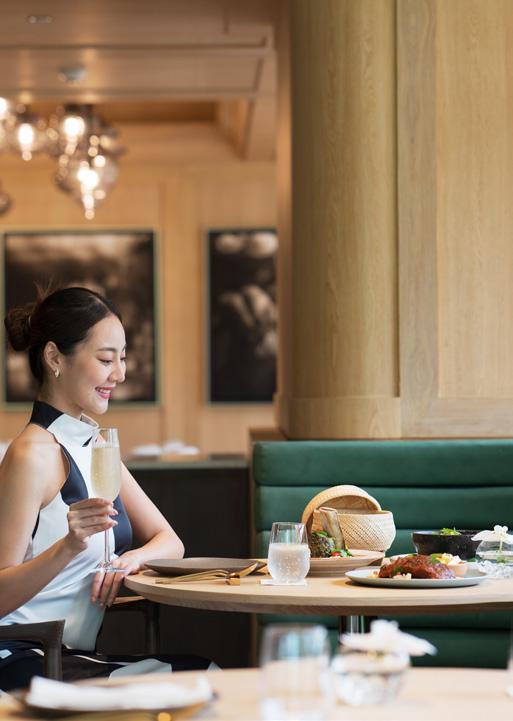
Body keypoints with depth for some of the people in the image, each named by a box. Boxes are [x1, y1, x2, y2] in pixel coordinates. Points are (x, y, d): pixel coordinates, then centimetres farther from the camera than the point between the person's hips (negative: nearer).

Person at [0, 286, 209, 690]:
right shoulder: (33, 454, -13)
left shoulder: (93, 446, 15)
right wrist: (68, 547, -31)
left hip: (75, 656, 8)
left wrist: (131, 558, -8)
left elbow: (169, 542, 14)